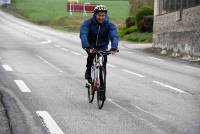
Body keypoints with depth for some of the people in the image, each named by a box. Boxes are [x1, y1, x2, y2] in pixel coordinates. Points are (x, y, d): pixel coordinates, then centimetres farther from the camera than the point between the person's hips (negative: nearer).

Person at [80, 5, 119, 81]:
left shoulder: (109, 25, -15)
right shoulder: (88, 23, -19)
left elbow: (114, 36, -29)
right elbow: (83, 35, -34)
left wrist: (114, 47, -49)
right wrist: (87, 46, -51)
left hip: (102, 47, 2)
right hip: (91, 45, -1)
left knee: (104, 59, -18)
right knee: (91, 54, -30)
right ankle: (88, 71, -6)